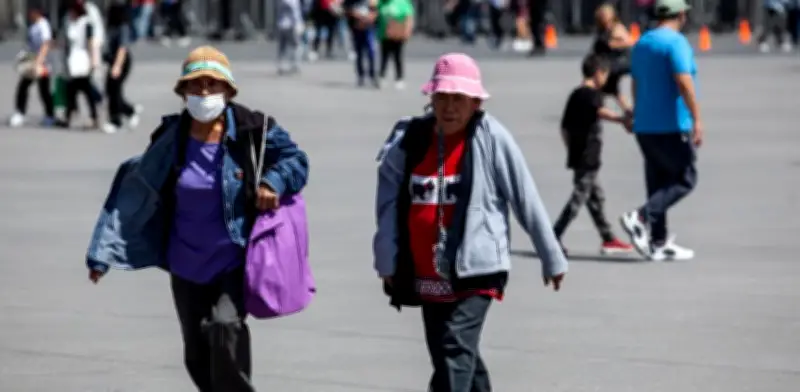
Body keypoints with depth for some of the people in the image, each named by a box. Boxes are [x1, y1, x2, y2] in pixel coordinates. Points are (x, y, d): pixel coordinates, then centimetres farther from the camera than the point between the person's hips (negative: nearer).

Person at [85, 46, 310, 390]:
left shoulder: (253, 130, -10)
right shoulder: (170, 138, -5)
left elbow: (294, 159, 4)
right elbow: (134, 193, 1)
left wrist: (273, 183, -18)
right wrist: (103, 252, 0)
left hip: (235, 262, -3)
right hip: (187, 266, 3)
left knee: (226, 325, -27)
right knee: (198, 355, 11)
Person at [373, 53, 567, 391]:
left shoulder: (491, 138, -6)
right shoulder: (409, 139, 3)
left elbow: (527, 201, -1)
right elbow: (389, 202, 1)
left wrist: (551, 258, 4)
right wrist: (388, 262, -7)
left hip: (475, 273, -5)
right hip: (426, 277, 5)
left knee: (455, 351, -19)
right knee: (456, 355, 19)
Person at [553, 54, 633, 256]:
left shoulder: (575, 95, 13)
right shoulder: (592, 94, -10)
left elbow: (565, 127, 15)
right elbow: (600, 111, -32)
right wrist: (622, 119, -39)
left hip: (577, 154, 9)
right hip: (588, 157, -9)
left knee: (596, 196, 15)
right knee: (579, 196, -6)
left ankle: (608, 239, 21)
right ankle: (554, 237, -9)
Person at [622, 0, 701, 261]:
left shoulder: (641, 44, 14)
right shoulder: (676, 42, -12)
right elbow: (684, 82, -22)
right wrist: (697, 119, -23)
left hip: (645, 126, 8)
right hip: (671, 126, -8)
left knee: (659, 184, 11)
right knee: (685, 180, 0)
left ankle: (659, 243, 9)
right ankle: (641, 217, -15)